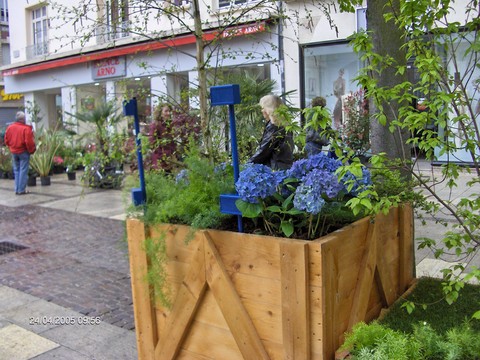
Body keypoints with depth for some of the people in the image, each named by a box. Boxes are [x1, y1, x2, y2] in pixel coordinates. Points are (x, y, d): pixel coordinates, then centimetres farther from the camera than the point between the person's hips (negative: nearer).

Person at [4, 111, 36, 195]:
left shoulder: (10, 127, 3)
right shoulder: (26, 128, -17)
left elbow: (6, 140, 10)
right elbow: (29, 142, -20)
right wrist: (32, 150, -5)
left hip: (13, 152, 6)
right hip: (23, 152, -6)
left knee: (16, 170, 15)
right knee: (23, 171, 1)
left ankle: (17, 189, 17)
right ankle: (21, 190, 2)